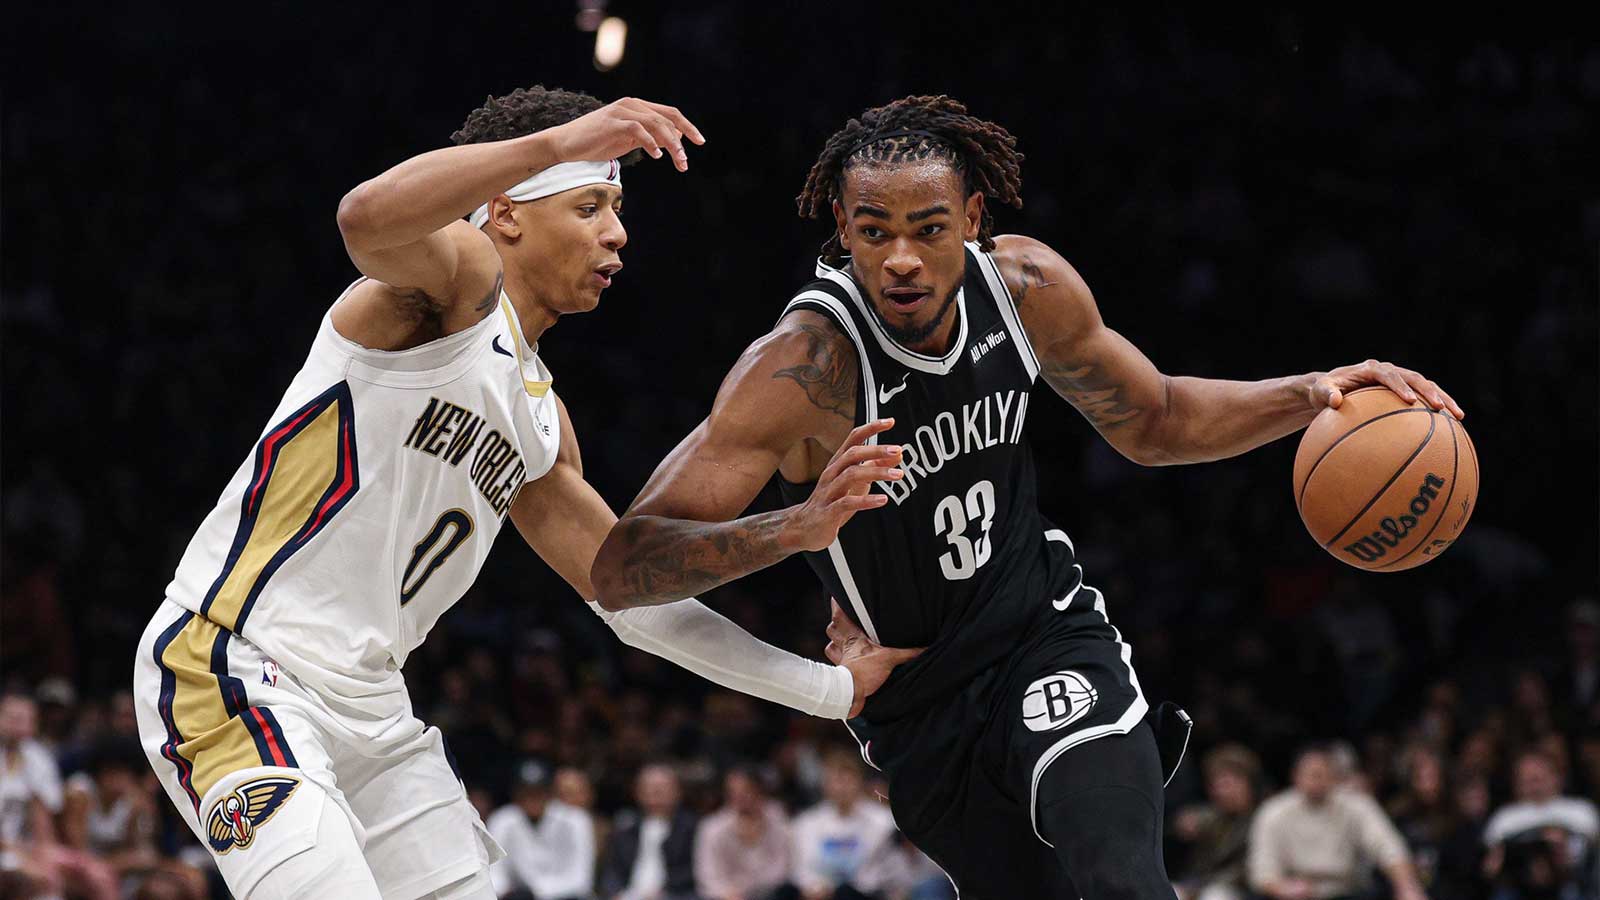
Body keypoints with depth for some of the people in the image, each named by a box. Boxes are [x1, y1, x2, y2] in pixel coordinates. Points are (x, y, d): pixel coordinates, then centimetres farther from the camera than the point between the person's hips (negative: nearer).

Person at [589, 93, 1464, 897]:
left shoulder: (1025, 285, -11)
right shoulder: (801, 366, -28)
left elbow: (1154, 422, 10)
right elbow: (619, 568, -35)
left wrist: (1312, 395, -7)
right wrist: (797, 526, -51)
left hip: (1048, 632, 2)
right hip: (921, 705, -2)